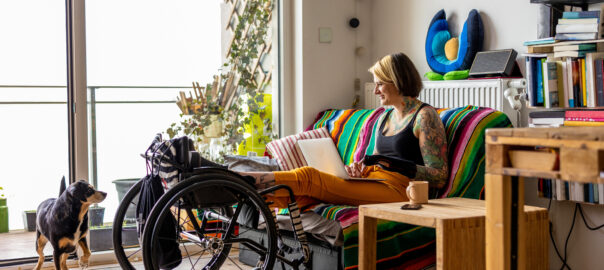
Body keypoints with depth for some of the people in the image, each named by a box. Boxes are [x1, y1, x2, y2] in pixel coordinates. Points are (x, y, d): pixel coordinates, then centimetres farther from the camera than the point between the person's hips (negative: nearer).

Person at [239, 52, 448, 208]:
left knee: (307, 177, -21)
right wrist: (360, 169, 6)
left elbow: (439, 176, -8)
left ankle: (239, 178, -18)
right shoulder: (384, 118, 23)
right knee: (301, 192, -18)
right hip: (371, 186, 8)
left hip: (397, 190, -7)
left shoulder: (424, 116, -2)